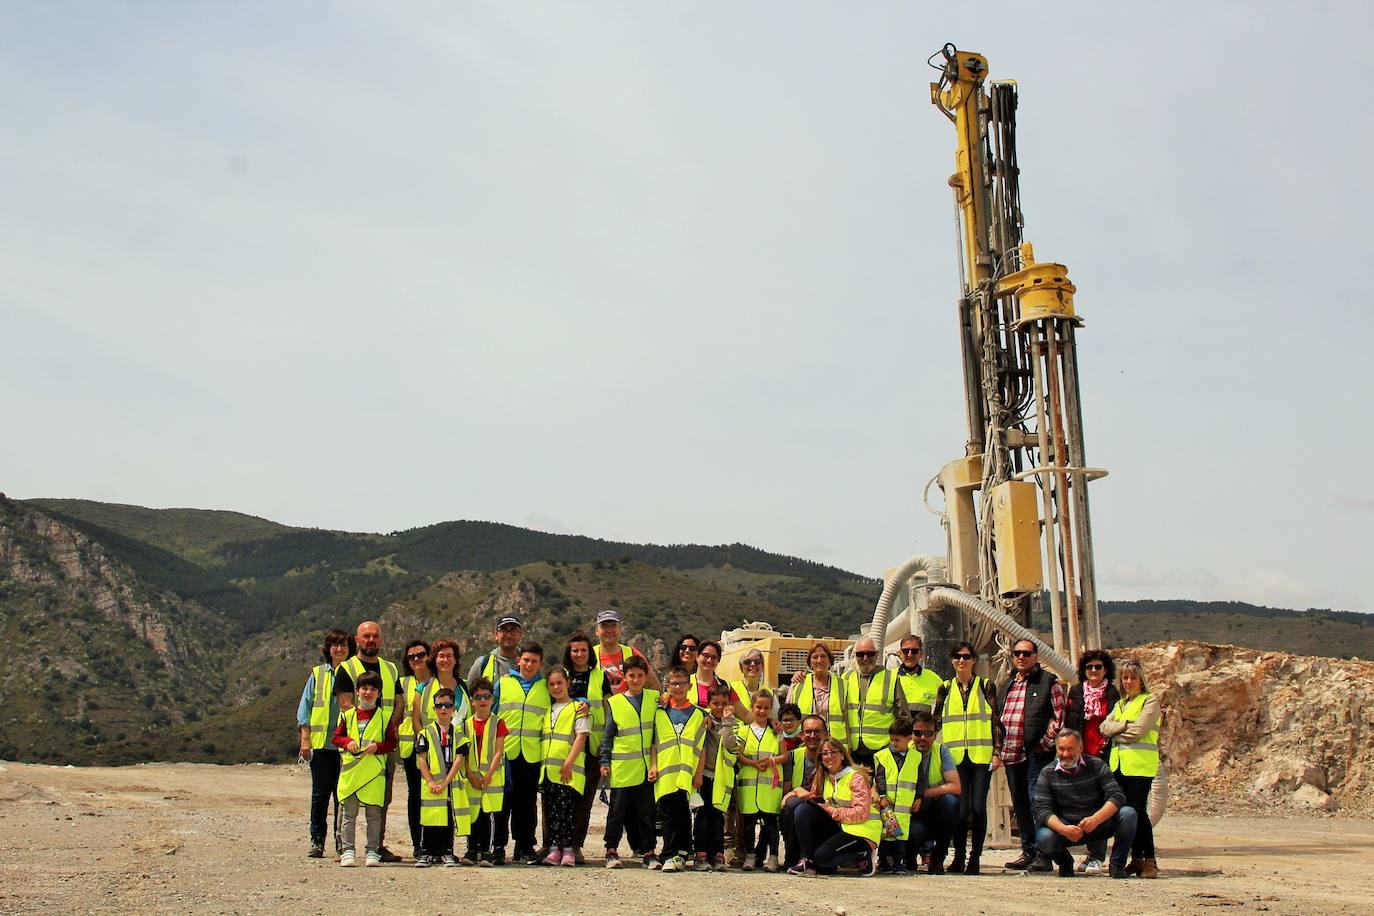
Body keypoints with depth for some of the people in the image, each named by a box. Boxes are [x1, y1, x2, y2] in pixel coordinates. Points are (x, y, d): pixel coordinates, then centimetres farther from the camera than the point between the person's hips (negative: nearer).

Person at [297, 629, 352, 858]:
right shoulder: (317, 674, 9)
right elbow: (305, 706, 9)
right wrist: (305, 738, 0)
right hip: (321, 743, 1)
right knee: (320, 794, 3)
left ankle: (342, 840, 10)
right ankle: (317, 841, 10)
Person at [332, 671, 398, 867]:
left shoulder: (384, 717, 5)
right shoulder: (347, 715, 9)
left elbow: (392, 742, 4)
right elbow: (336, 737, 11)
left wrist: (378, 746, -13)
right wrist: (348, 742, -8)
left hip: (375, 772, -1)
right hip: (350, 770, 1)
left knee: (374, 814, 2)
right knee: (349, 814, 3)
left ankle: (372, 851, 9)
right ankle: (348, 851, 9)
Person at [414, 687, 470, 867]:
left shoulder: (458, 733, 6)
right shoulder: (427, 733, 5)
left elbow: (459, 759, -2)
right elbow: (421, 759, 0)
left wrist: (445, 782, -10)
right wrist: (430, 781, -11)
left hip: (452, 783, 1)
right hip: (431, 784, -1)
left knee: (450, 818, 4)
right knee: (429, 819, 0)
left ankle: (447, 853, 13)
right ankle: (425, 853, 8)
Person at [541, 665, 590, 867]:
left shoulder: (578, 708, 0)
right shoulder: (548, 710, 18)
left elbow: (581, 736, -8)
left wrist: (569, 763, -15)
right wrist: (542, 762, 10)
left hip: (570, 770, -5)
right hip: (549, 769, 5)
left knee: (566, 807, -8)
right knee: (551, 809, 4)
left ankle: (568, 849, -3)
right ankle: (554, 848, 6)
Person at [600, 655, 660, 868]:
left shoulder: (655, 698, 6)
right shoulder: (614, 702, 3)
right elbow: (607, 736, 5)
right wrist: (604, 762, 1)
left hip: (646, 767, 1)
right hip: (621, 768, -1)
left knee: (647, 811, 6)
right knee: (618, 811, 4)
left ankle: (648, 851, 13)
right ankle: (611, 851, 12)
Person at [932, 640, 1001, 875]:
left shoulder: (985, 686, 8)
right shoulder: (945, 688, 11)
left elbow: (996, 721, 5)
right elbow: (935, 721, 12)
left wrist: (997, 752, -1)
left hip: (981, 755, -1)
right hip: (955, 756, 1)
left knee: (978, 807, -5)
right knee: (961, 808, -4)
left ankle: (975, 857, 5)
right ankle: (959, 858, 6)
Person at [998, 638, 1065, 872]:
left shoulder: (1048, 682, 0)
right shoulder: (1006, 685, 18)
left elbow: (1060, 716, -6)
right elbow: (998, 716, 23)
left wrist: (1045, 744, -11)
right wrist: (1000, 748, 13)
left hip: (1037, 754, -6)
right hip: (1012, 754, 7)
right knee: (1020, 805, 10)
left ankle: (1043, 854, -8)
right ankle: (1028, 851, 17)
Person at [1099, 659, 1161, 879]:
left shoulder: (1150, 702, 0)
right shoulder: (1120, 704, 22)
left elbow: (1138, 731, -12)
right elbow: (1105, 727, 7)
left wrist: (1116, 732, 2)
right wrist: (1125, 725, -8)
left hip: (1140, 764, -6)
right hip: (1118, 763, 7)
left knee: (1138, 811, -10)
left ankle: (1149, 860, -4)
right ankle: (1136, 858, 12)